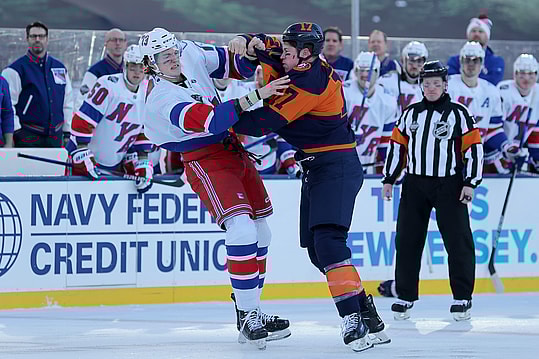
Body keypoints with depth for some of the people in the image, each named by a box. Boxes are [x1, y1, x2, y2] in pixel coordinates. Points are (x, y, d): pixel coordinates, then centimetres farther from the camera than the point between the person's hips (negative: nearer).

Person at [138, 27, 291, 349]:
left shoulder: (192, 54, -3)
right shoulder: (161, 99, -25)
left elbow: (231, 62, 13)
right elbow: (210, 120, -37)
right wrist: (255, 96, -41)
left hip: (233, 151, 8)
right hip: (206, 163, -8)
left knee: (261, 233, 12)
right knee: (242, 230, -24)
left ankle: (252, 311, 25)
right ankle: (248, 318, -20)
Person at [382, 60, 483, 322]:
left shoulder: (458, 113, -1)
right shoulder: (411, 114, 11)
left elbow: (473, 148, -3)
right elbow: (397, 146, 16)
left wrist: (470, 182, -9)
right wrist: (389, 179, 11)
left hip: (449, 185, -4)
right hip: (415, 184, 4)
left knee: (458, 241, -5)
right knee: (407, 240, 1)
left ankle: (463, 298, 2)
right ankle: (405, 297, 9)